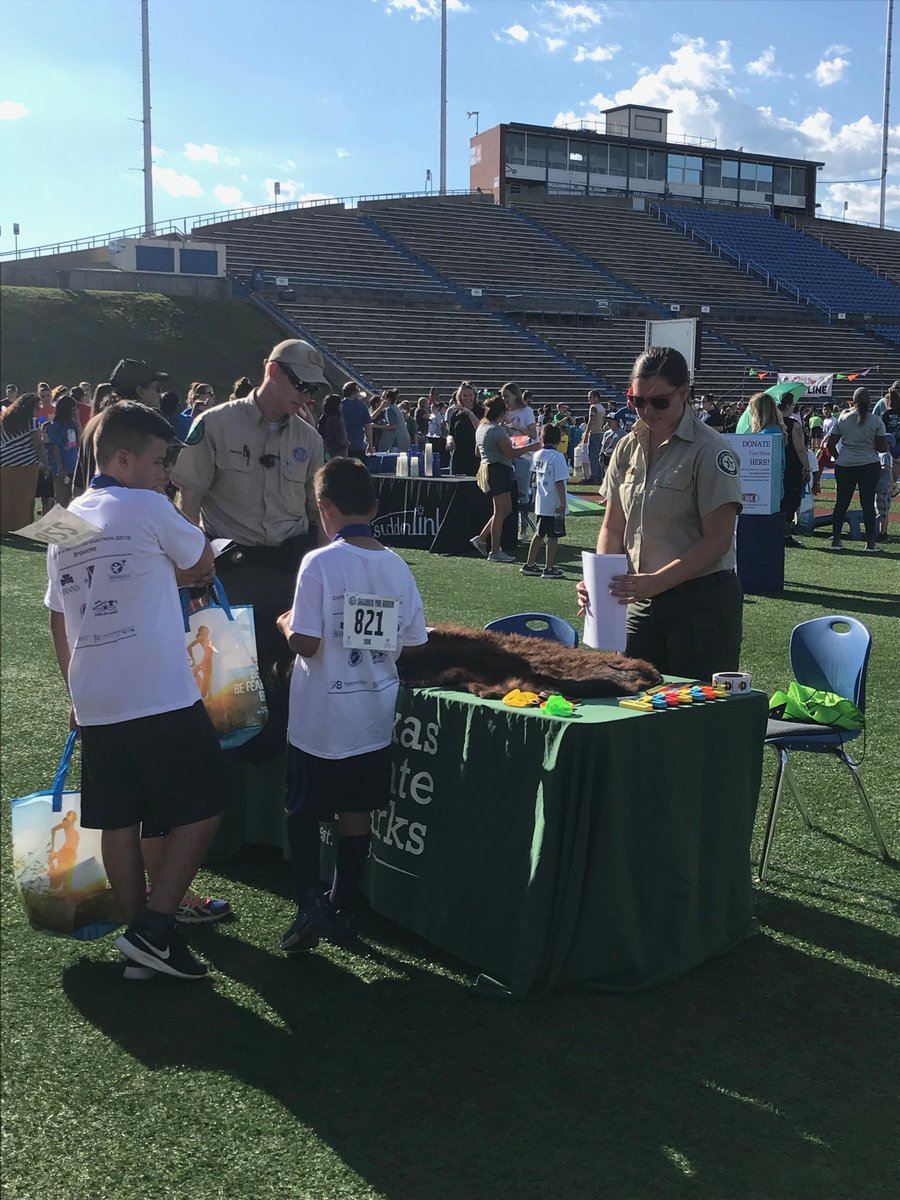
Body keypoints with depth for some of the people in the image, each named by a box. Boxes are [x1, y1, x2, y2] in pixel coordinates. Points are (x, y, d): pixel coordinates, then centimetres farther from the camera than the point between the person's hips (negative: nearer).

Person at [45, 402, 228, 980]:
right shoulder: (148, 508, -8)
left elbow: (59, 620, 18)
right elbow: (204, 565, 5)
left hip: (95, 703, 7)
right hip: (162, 697, -7)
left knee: (119, 821, 12)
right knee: (204, 807, 3)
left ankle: (142, 934, 19)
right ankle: (153, 927, 1)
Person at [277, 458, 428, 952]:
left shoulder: (319, 563, -16)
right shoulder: (397, 567, -2)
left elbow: (306, 643, -20)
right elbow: (411, 643, 3)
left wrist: (286, 623, 0)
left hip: (320, 720, -4)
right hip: (375, 718, 4)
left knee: (303, 811, 13)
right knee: (356, 812, 15)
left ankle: (309, 904, 0)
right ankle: (341, 909, 24)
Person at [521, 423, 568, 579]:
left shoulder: (537, 455, 7)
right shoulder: (557, 457, -14)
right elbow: (559, 482, -17)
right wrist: (563, 503, -15)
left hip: (540, 502, 7)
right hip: (554, 504, -7)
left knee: (539, 534, 16)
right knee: (553, 536, 1)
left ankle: (530, 565, 20)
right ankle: (549, 568, 4)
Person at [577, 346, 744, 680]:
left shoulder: (709, 450, -10)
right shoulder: (628, 447, 8)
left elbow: (717, 541, -14)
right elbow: (613, 528, 10)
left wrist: (656, 582, -23)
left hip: (702, 601, -5)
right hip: (642, 601, 5)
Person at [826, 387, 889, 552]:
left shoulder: (843, 419, 0)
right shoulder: (876, 421, -5)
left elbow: (830, 444, 3)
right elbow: (882, 447, -6)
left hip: (844, 466, 2)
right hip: (869, 466, -2)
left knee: (841, 502, 8)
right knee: (868, 503, 2)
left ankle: (835, 540, 9)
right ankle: (870, 543, 3)